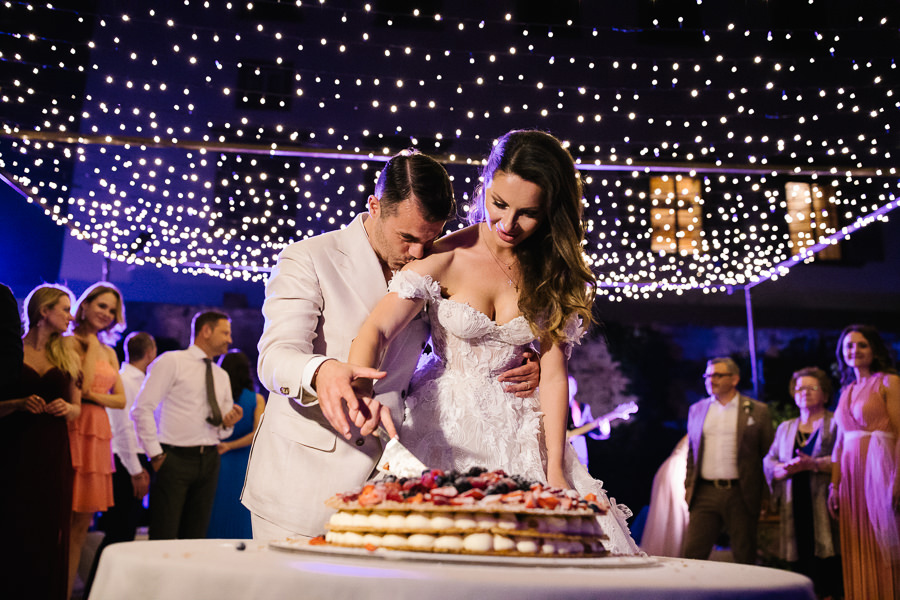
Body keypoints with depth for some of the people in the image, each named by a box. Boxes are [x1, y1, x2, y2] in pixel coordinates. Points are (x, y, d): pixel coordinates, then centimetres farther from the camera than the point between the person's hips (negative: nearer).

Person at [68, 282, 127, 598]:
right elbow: (83, 385, -15)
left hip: (99, 436, 7)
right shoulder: (70, 343, -1)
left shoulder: (109, 353, 20)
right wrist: (92, 345, -5)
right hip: (74, 432, -7)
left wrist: (93, 396, -4)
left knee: (82, 525, 6)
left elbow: (121, 400, 14)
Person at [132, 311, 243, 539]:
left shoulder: (222, 376, 18)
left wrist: (227, 424, -2)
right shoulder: (171, 361, -1)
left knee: (195, 537, 7)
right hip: (174, 459, -6)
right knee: (163, 538, -9)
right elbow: (142, 409, -8)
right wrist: (155, 454, -12)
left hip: (208, 461, 6)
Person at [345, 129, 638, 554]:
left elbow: (553, 372, -5)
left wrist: (555, 470, -9)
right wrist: (362, 391, -41)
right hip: (444, 422, -2)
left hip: (519, 427, 3)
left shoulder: (555, 273, -1)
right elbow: (376, 331, -20)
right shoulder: (445, 259, -12)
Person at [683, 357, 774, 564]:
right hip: (705, 493, 2)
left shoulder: (757, 411, 3)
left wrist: (766, 497, -2)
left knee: (745, 559, 5)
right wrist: (688, 485, 9)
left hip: (741, 495, -2)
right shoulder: (696, 410, 13)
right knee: (692, 553, -2)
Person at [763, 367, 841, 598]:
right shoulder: (785, 428, 23)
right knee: (801, 570, -1)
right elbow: (769, 463, 14)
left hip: (824, 507, -4)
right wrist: (788, 467, -7)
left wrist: (814, 464, -17)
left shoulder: (837, 423, 7)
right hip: (795, 508, 4)